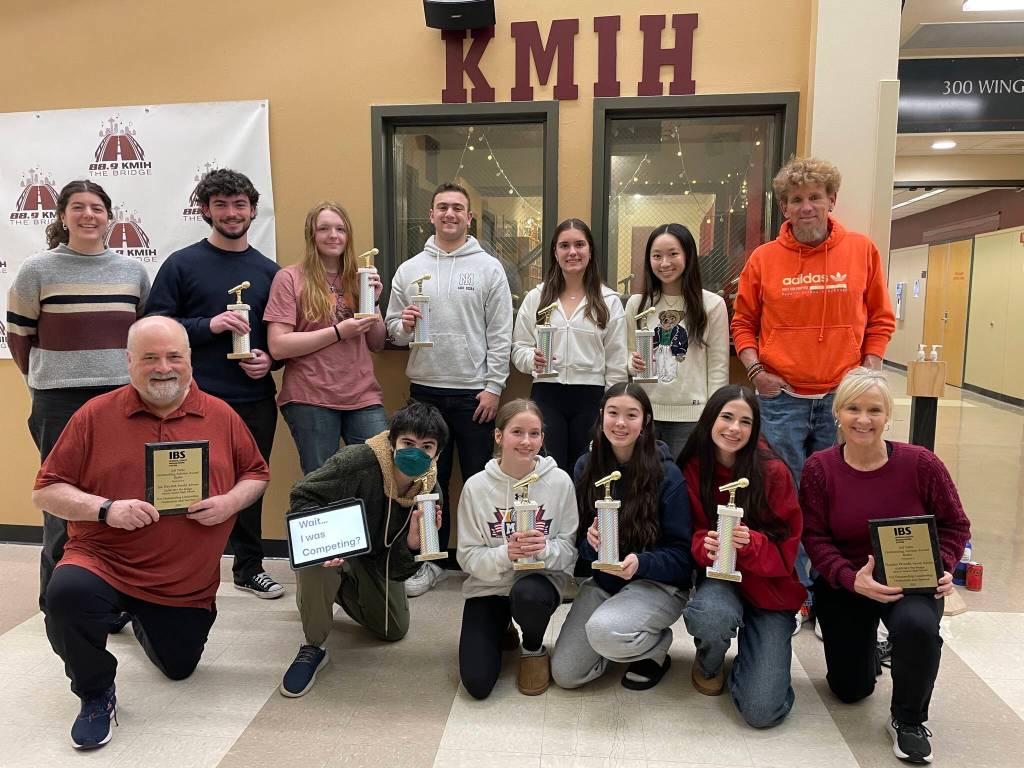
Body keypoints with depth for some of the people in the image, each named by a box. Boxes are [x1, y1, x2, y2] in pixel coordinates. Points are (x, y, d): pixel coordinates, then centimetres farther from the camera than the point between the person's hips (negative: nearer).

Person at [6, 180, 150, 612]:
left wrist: (133, 379, 12)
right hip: (60, 404, -2)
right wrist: (47, 382, 11)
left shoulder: (133, 271, 8)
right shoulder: (38, 270, 0)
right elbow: (18, 336, 7)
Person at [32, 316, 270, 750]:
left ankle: (140, 618, 51)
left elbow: (256, 474, 7)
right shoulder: (95, 415, -5)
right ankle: (96, 695, -4)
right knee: (66, 595, -35)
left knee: (179, 667, 15)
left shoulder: (221, 416, -1)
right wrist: (106, 509, -21)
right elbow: (45, 491, -3)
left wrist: (231, 502, -15)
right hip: (104, 562, -2)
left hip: (188, 581, 2)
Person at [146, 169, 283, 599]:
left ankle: (249, 567, 29)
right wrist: (209, 325, -18)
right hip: (198, 401, -3)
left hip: (256, 401, 4)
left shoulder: (268, 270, 10)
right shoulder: (182, 264, 0)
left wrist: (270, 359, -7)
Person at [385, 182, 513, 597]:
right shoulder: (409, 269, 7)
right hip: (425, 391, 3)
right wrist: (404, 325, -13)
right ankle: (431, 560, 25)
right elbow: (392, 327, 10)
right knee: (430, 478, 12)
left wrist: (493, 386, -10)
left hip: (475, 393, -2)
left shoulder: (489, 267, 0)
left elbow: (501, 334, -4)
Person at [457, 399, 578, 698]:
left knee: (528, 594, -37)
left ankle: (534, 648, 0)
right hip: (488, 586, 1)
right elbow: (468, 557, -8)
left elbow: (569, 549, -6)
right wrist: (504, 555, -28)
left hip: (540, 579, 0)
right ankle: (500, 631, 25)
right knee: (477, 683, -11)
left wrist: (545, 549, -28)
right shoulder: (476, 486, -10)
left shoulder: (559, 481, -10)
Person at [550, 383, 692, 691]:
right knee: (565, 673, -7)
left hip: (657, 582, -4)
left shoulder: (667, 474, -15)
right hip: (603, 579, 4)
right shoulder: (586, 467, -2)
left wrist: (640, 563, -30)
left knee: (602, 630, -34)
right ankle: (623, 641, 23)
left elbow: (681, 553, -12)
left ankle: (657, 647, 2)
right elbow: (578, 540, 2)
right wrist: (589, 542, -21)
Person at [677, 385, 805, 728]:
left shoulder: (773, 472, -13)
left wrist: (750, 544, -31)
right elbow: (688, 537, 0)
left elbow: (787, 548, -10)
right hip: (717, 578, 1)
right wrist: (705, 545, -24)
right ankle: (708, 664, 2)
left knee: (763, 711, -12)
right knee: (712, 616, -38)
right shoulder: (691, 469, -7)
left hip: (768, 586, -1)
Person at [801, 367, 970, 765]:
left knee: (917, 626, -37)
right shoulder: (818, 468, -14)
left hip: (913, 581, -1)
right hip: (844, 584, 1)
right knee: (850, 689, 7)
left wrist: (943, 567, -19)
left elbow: (955, 524, -2)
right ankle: (866, 643, 46)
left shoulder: (921, 463, -14)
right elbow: (815, 538, -14)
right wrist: (852, 579, -29)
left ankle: (908, 720, -5)